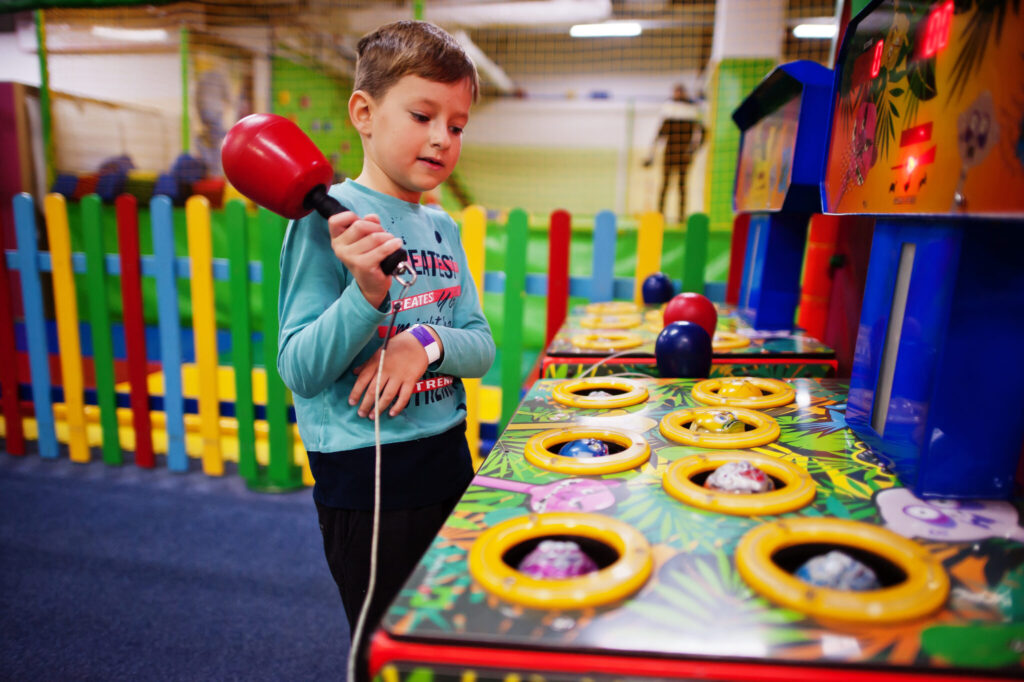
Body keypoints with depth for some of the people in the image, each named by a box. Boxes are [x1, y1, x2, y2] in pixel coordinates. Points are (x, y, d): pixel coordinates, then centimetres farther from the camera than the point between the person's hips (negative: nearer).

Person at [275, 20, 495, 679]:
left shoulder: (442, 228, 7)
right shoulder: (328, 221, -13)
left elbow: (482, 346, 4)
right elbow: (300, 370, -16)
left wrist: (427, 343, -16)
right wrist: (368, 293, -31)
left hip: (448, 456, 7)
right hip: (366, 476, -6)